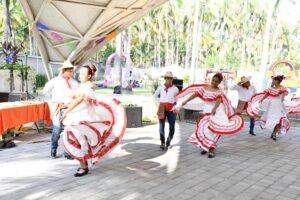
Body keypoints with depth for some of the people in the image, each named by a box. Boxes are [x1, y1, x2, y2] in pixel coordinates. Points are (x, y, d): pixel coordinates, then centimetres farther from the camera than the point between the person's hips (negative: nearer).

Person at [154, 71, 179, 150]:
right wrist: (160, 101, 7)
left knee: (172, 127, 2)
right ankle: (162, 142, 0)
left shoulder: (175, 89, 3)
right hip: (162, 108, 0)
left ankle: (168, 143, 17)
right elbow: (155, 95, 20)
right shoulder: (161, 87, 6)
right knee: (161, 126, -6)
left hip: (171, 109, 0)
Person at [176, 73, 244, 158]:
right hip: (206, 111, 4)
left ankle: (211, 149, -6)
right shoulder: (205, 87, 1)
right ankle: (205, 146, 23)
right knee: (204, 128, 6)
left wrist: (214, 109, -46)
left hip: (216, 111, -4)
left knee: (213, 129, -9)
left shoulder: (219, 91, -9)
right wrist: (186, 101, -9)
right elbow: (196, 94, -2)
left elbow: (219, 100, -26)